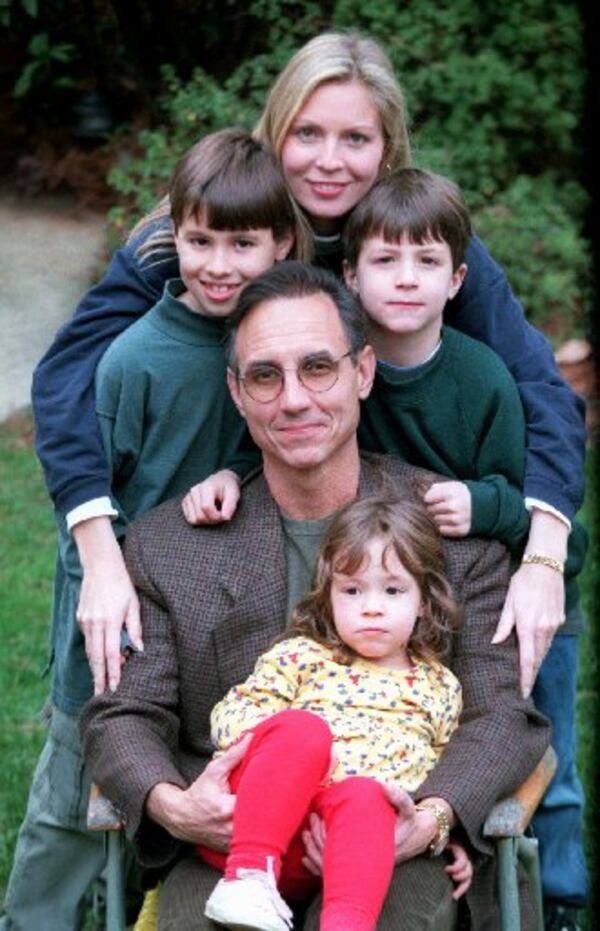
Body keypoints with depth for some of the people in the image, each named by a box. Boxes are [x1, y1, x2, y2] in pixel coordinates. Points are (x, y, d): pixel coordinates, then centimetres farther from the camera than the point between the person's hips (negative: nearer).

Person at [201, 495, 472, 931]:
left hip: (366, 829, 1)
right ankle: (247, 874, -35)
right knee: (302, 728, -32)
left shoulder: (439, 686, 25)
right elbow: (234, 713, 6)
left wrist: (452, 839, 15)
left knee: (363, 795, -37)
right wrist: (292, 753, -11)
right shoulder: (300, 657, 16)